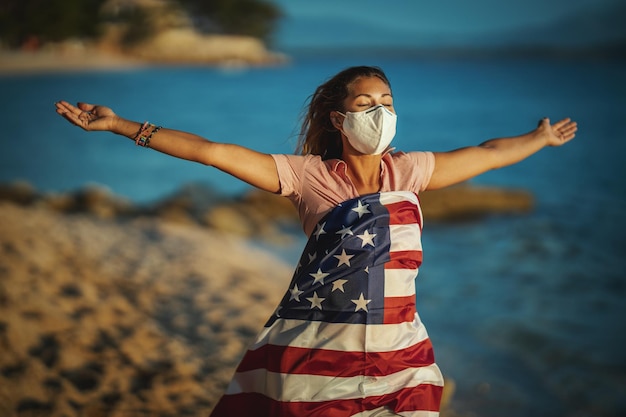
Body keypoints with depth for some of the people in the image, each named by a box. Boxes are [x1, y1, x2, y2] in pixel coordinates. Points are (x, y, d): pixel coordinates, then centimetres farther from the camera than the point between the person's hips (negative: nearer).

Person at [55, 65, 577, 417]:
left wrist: (540, 139, 34)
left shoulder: (408, 171, 8)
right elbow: (211, 151, -6)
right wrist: (120, 125, -8)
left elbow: (486, 154, 23)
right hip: (315, 356, -3)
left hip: (400, 360, 3)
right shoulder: (310, 176, -2)